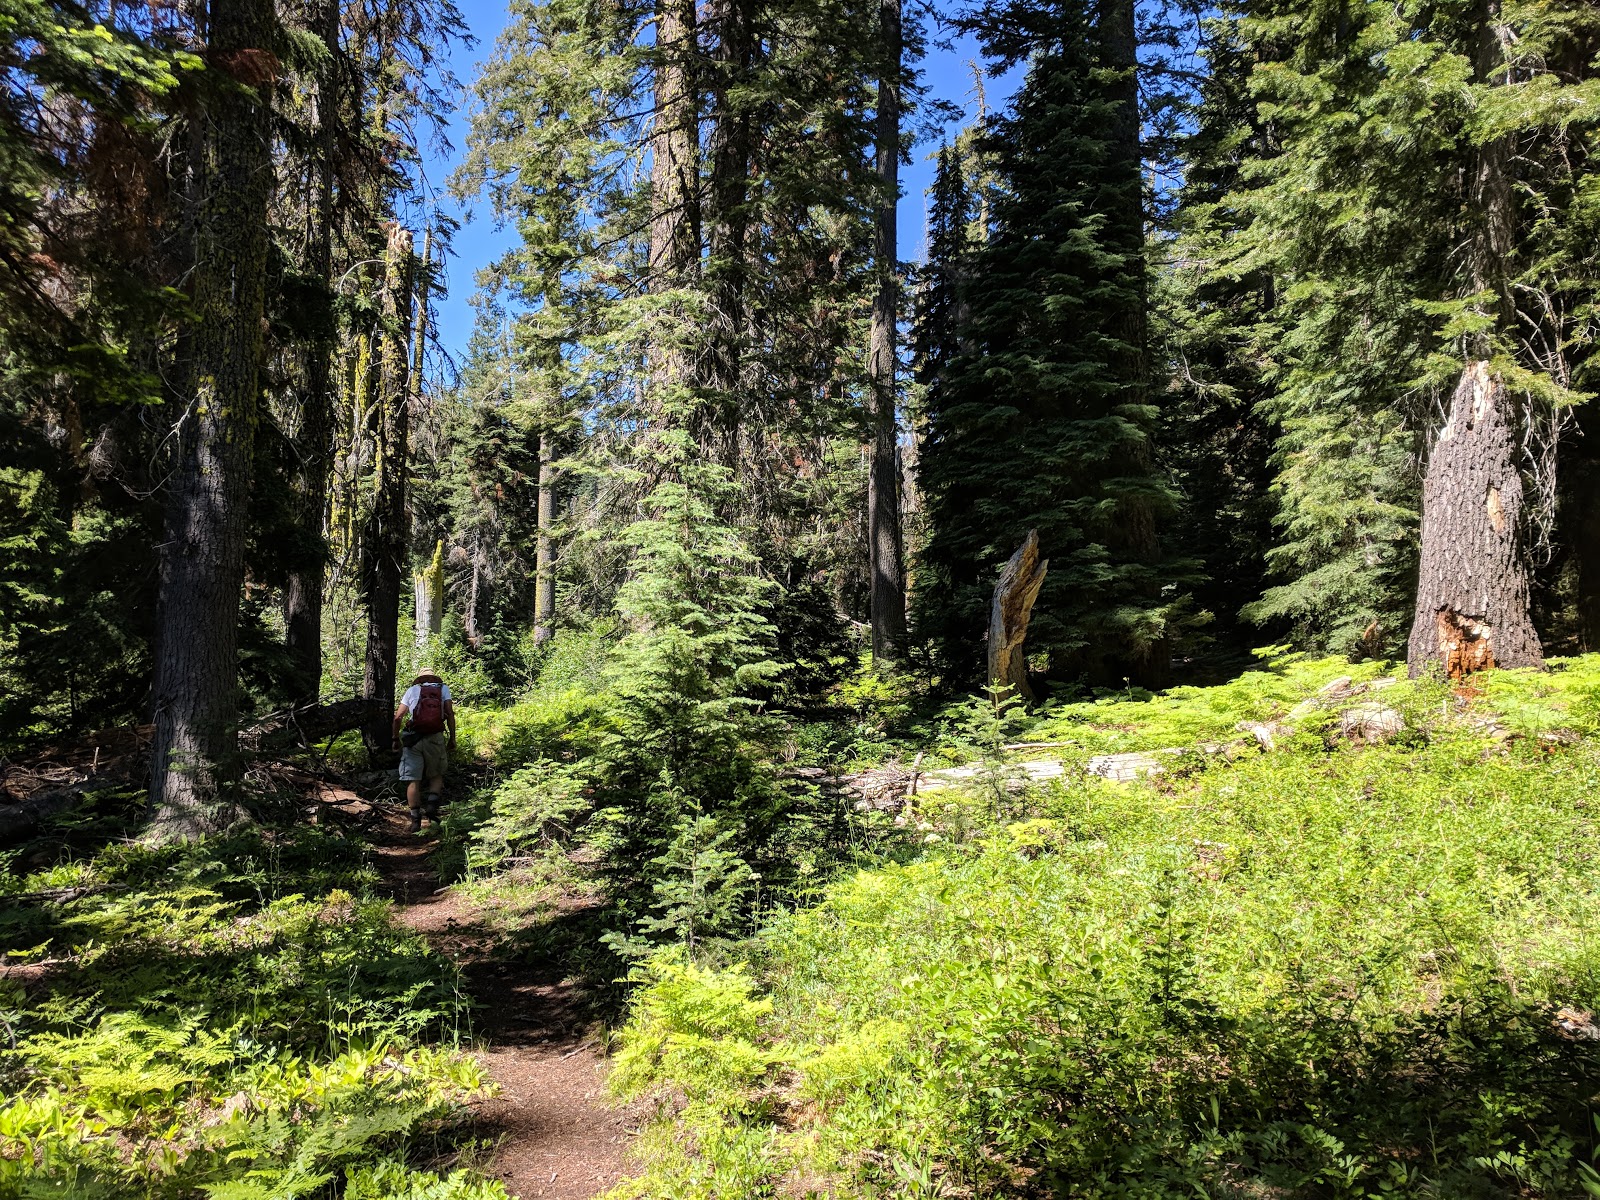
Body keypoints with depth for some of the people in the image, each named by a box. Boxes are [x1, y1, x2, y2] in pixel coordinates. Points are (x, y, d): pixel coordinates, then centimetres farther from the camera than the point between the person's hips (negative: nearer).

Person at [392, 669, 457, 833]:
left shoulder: (412, 690, 14)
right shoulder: (443, 688, 14)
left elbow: (398, 717, 7)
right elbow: (450, 714, 2)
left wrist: (396, 738, 17)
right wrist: (452, 739, 5)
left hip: (413, 739, 0)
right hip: (436, 738, 0)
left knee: (413, 780, 4)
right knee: (437, 775, 17)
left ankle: (416, 819, 3)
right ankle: (432, 804, -4)